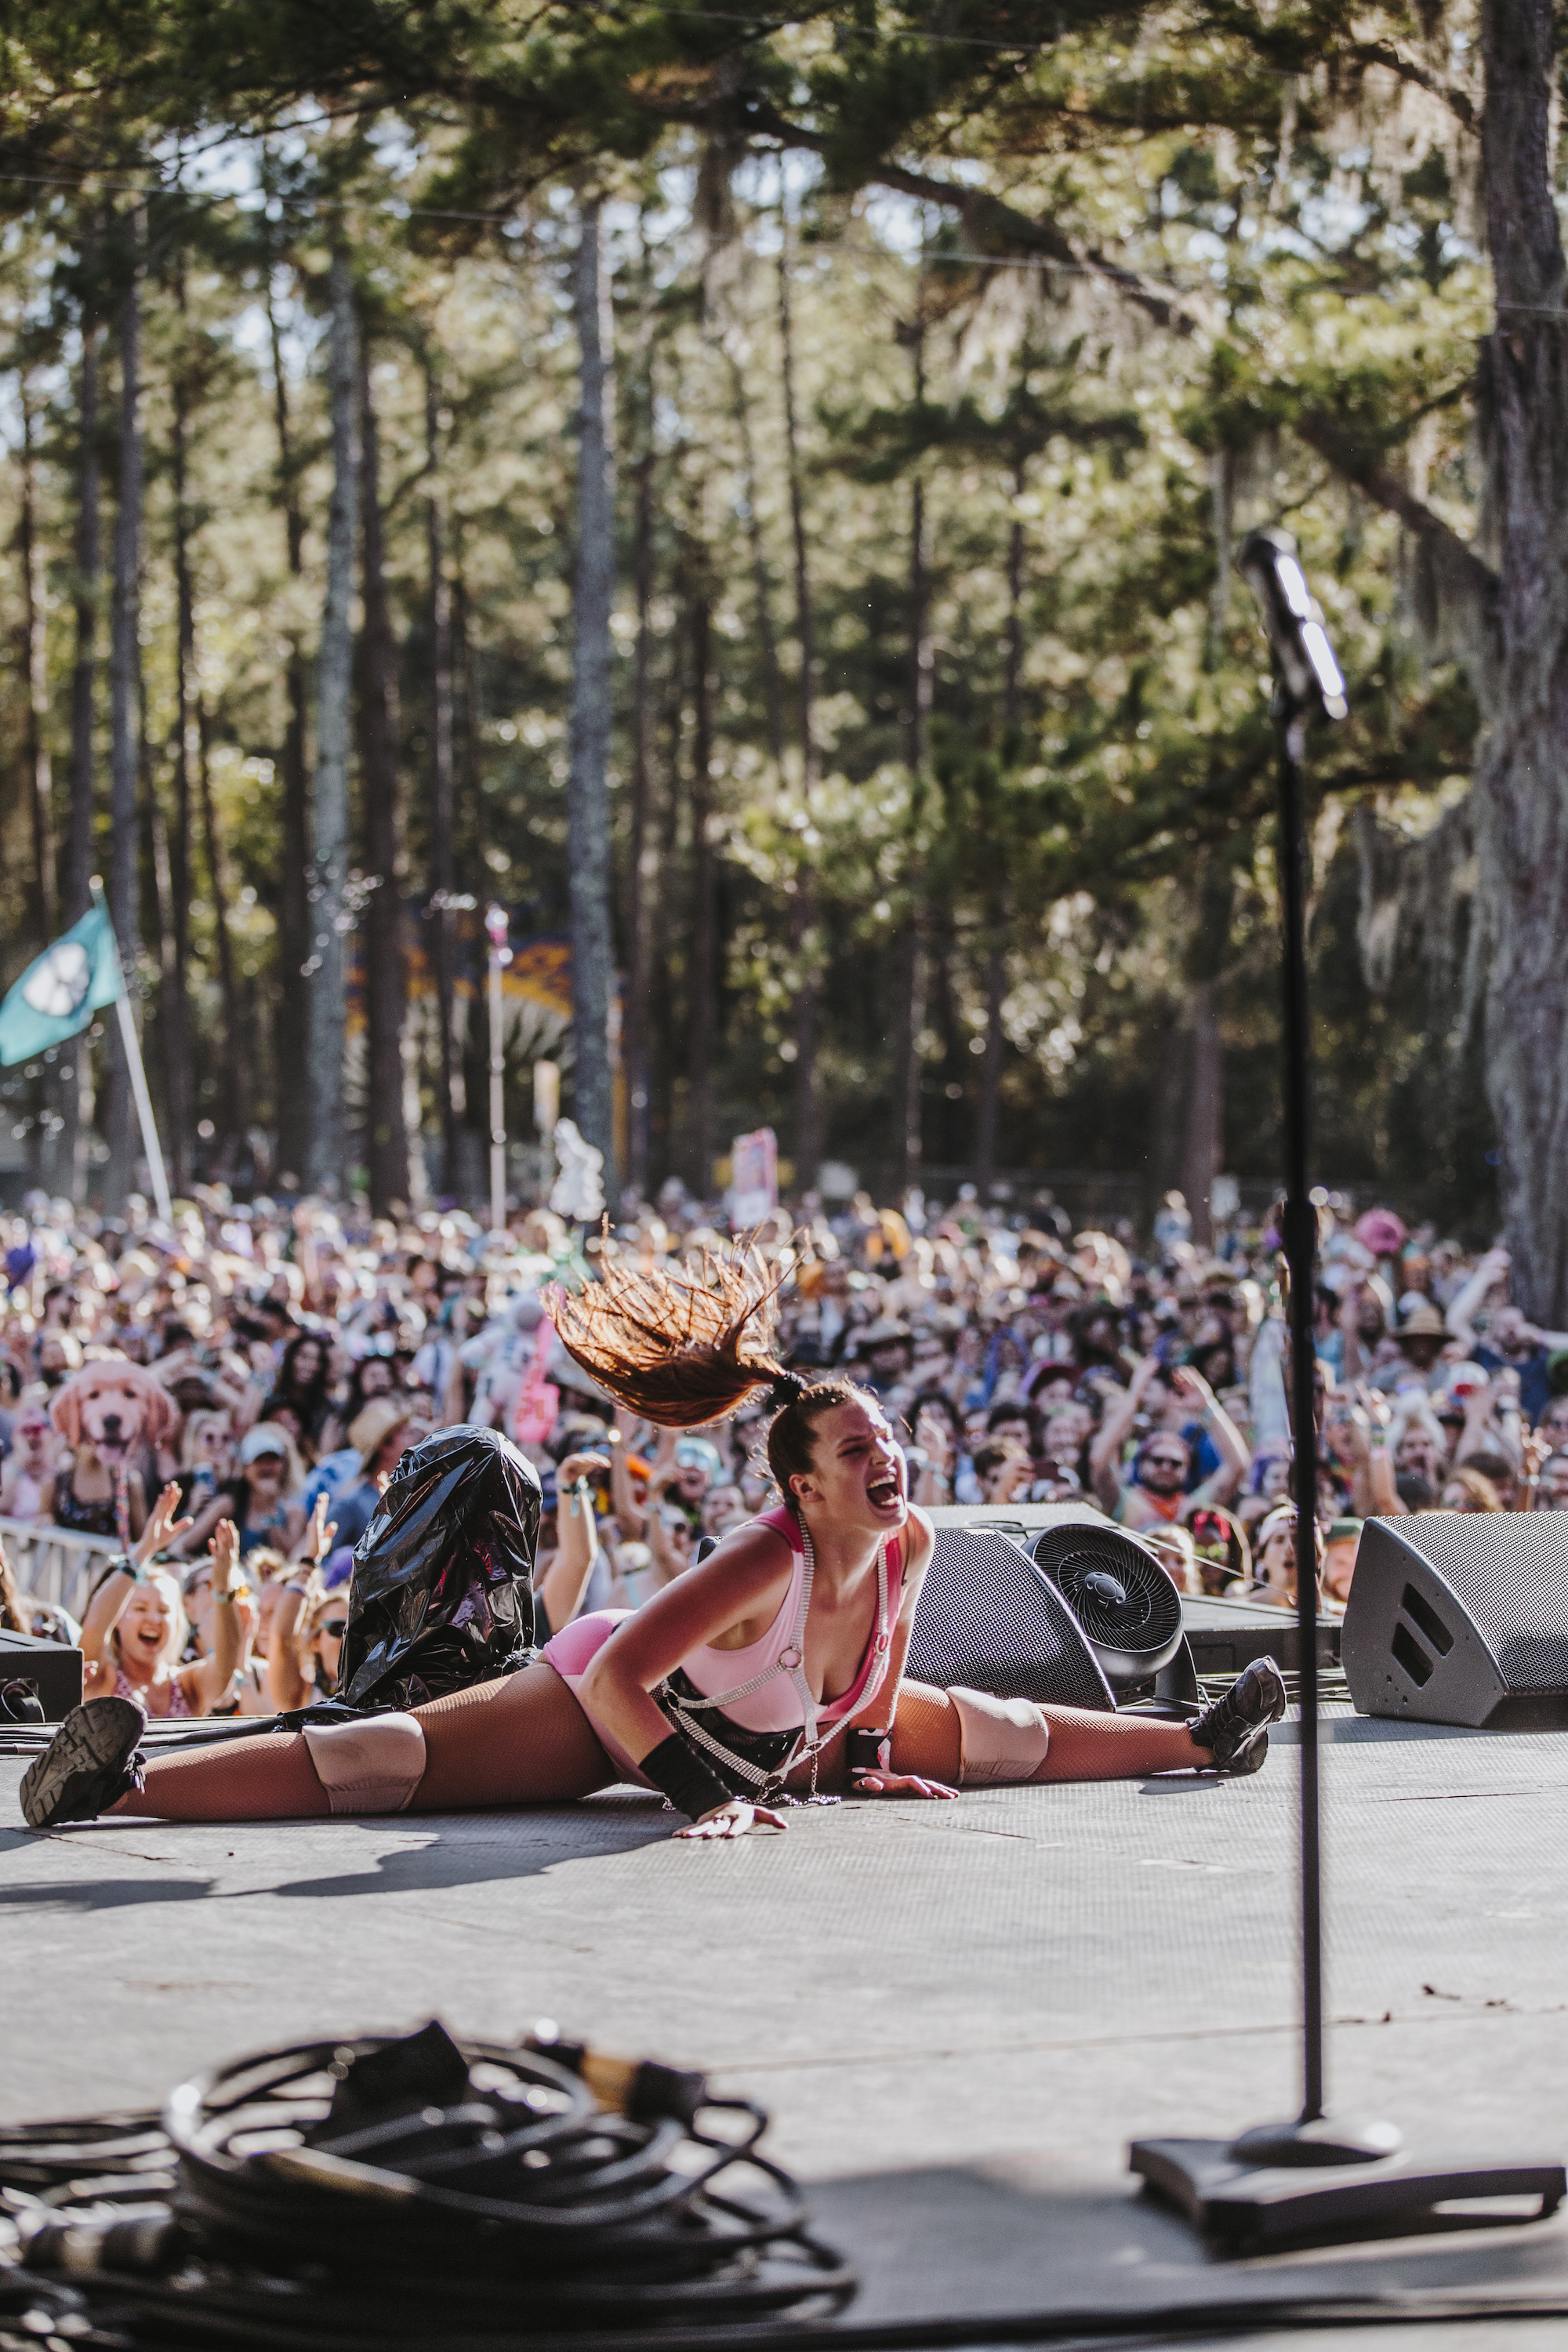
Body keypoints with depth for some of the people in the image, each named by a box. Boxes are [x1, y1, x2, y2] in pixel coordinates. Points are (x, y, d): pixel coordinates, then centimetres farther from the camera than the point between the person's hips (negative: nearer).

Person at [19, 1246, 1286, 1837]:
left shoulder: (912, 1543, -18)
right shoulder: (766, 1560, -39)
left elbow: (886, 1647, 8)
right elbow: (615, 1677, -41)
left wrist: (866, 1753, 13)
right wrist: (700, 1796, -38)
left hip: (768, 1732, 8)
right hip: (602, 1705, -8)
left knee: (995, 1734, 18)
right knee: (384, 1764, -20)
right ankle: (126, 1775, -21)